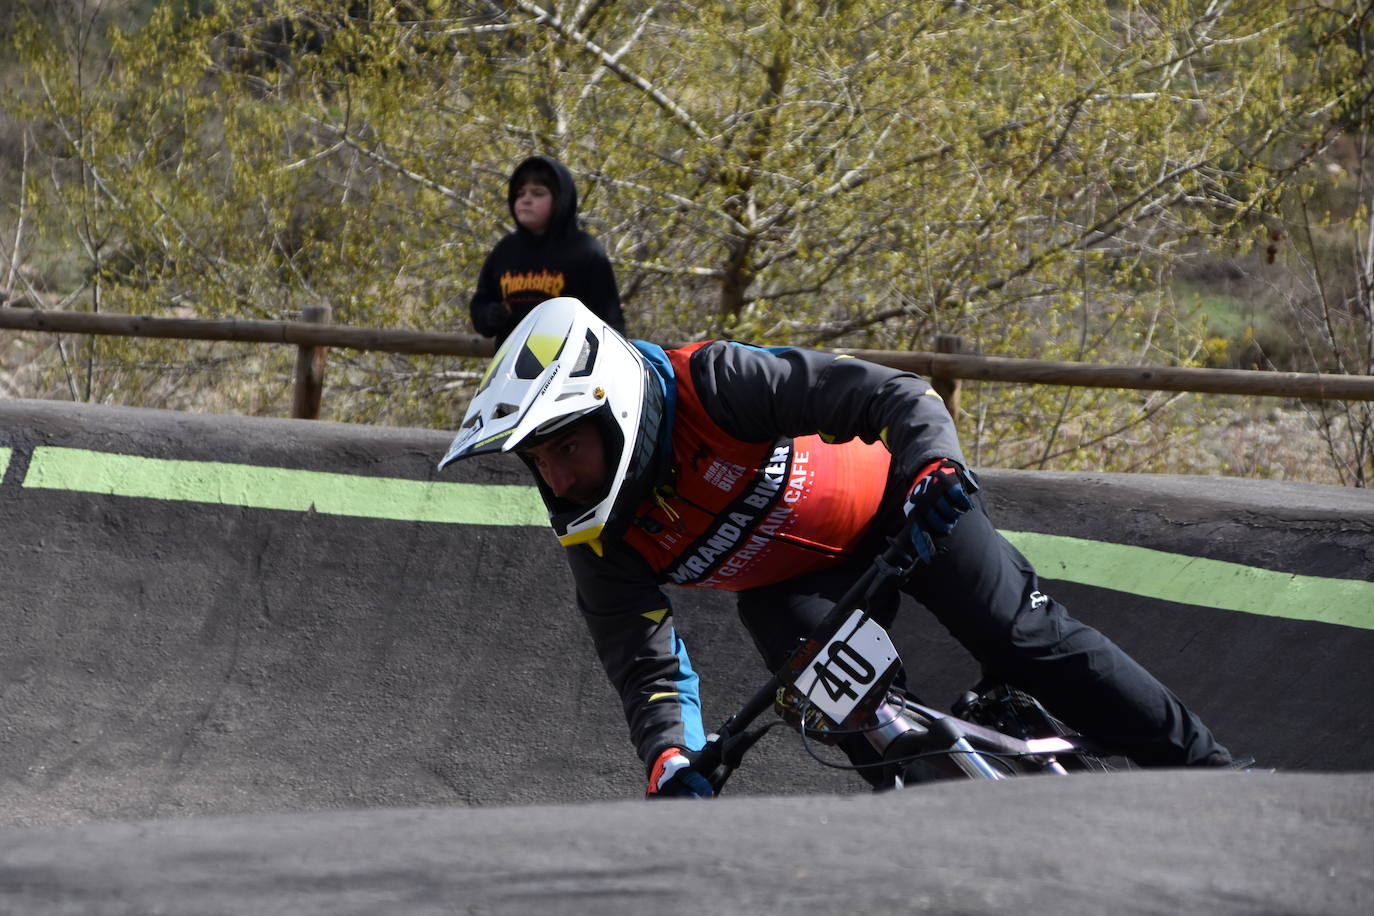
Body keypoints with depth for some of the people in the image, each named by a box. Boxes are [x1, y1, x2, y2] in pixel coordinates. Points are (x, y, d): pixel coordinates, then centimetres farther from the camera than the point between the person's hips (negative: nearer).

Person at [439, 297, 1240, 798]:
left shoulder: (709, 384, -34)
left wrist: (933, 466, -54)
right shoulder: (602, 546, -20)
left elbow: (897, 395, -35)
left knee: (1029, 643, -7)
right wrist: (670, 764, -36)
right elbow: (647, 665, -18)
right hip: (791, 583, 3)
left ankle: (1203, 769, 5)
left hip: (891, 510, -3)